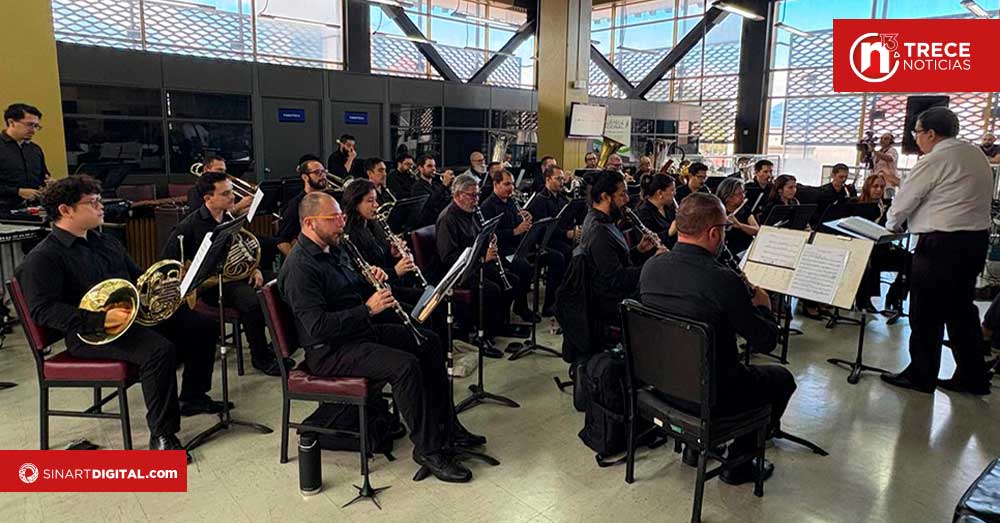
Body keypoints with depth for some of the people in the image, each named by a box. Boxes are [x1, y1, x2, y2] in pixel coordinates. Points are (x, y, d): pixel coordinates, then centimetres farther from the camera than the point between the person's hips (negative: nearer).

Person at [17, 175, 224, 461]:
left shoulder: (105, 241, 17)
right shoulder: (43, 258, -9)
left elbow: (138, 277, 26)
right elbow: (42, 309, -19)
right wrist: (100, 319, -30)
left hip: (135, 312, 9)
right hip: (92, 334, -8)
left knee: (203, 326, 1)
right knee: (159, 349, -34)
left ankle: (192, 397, 18)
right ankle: (162, 435, -21)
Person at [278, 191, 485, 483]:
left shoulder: (334, 249, 10)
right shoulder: (300, 267, -20)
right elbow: (317, 326, -28)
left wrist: (373, 282, -1)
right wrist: (368, 309, -26)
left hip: (362, 329, 10)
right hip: (330, 350, -10)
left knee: (429, 342, 5)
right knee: (405, 364, -28)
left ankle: (447, 427, 11)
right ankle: (427, 448, -13)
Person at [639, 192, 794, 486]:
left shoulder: (650, 267, -8)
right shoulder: (723, 280, -27)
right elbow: (766, 342, -15)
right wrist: (762, 306, 5)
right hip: (710, 396, -6)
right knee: (783, 378, 20)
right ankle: (739, 463, 25)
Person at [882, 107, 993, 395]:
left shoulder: (934, 160, -14)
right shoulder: (976, 154, 14)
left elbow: (903, 201, -8)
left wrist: (891, 226, 11)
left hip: (941, 243, -9)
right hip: (977, 238, 9)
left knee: (926, 312, 2)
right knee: (962, 309, 16)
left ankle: (921, 375, 11)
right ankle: (972, 376, 22)